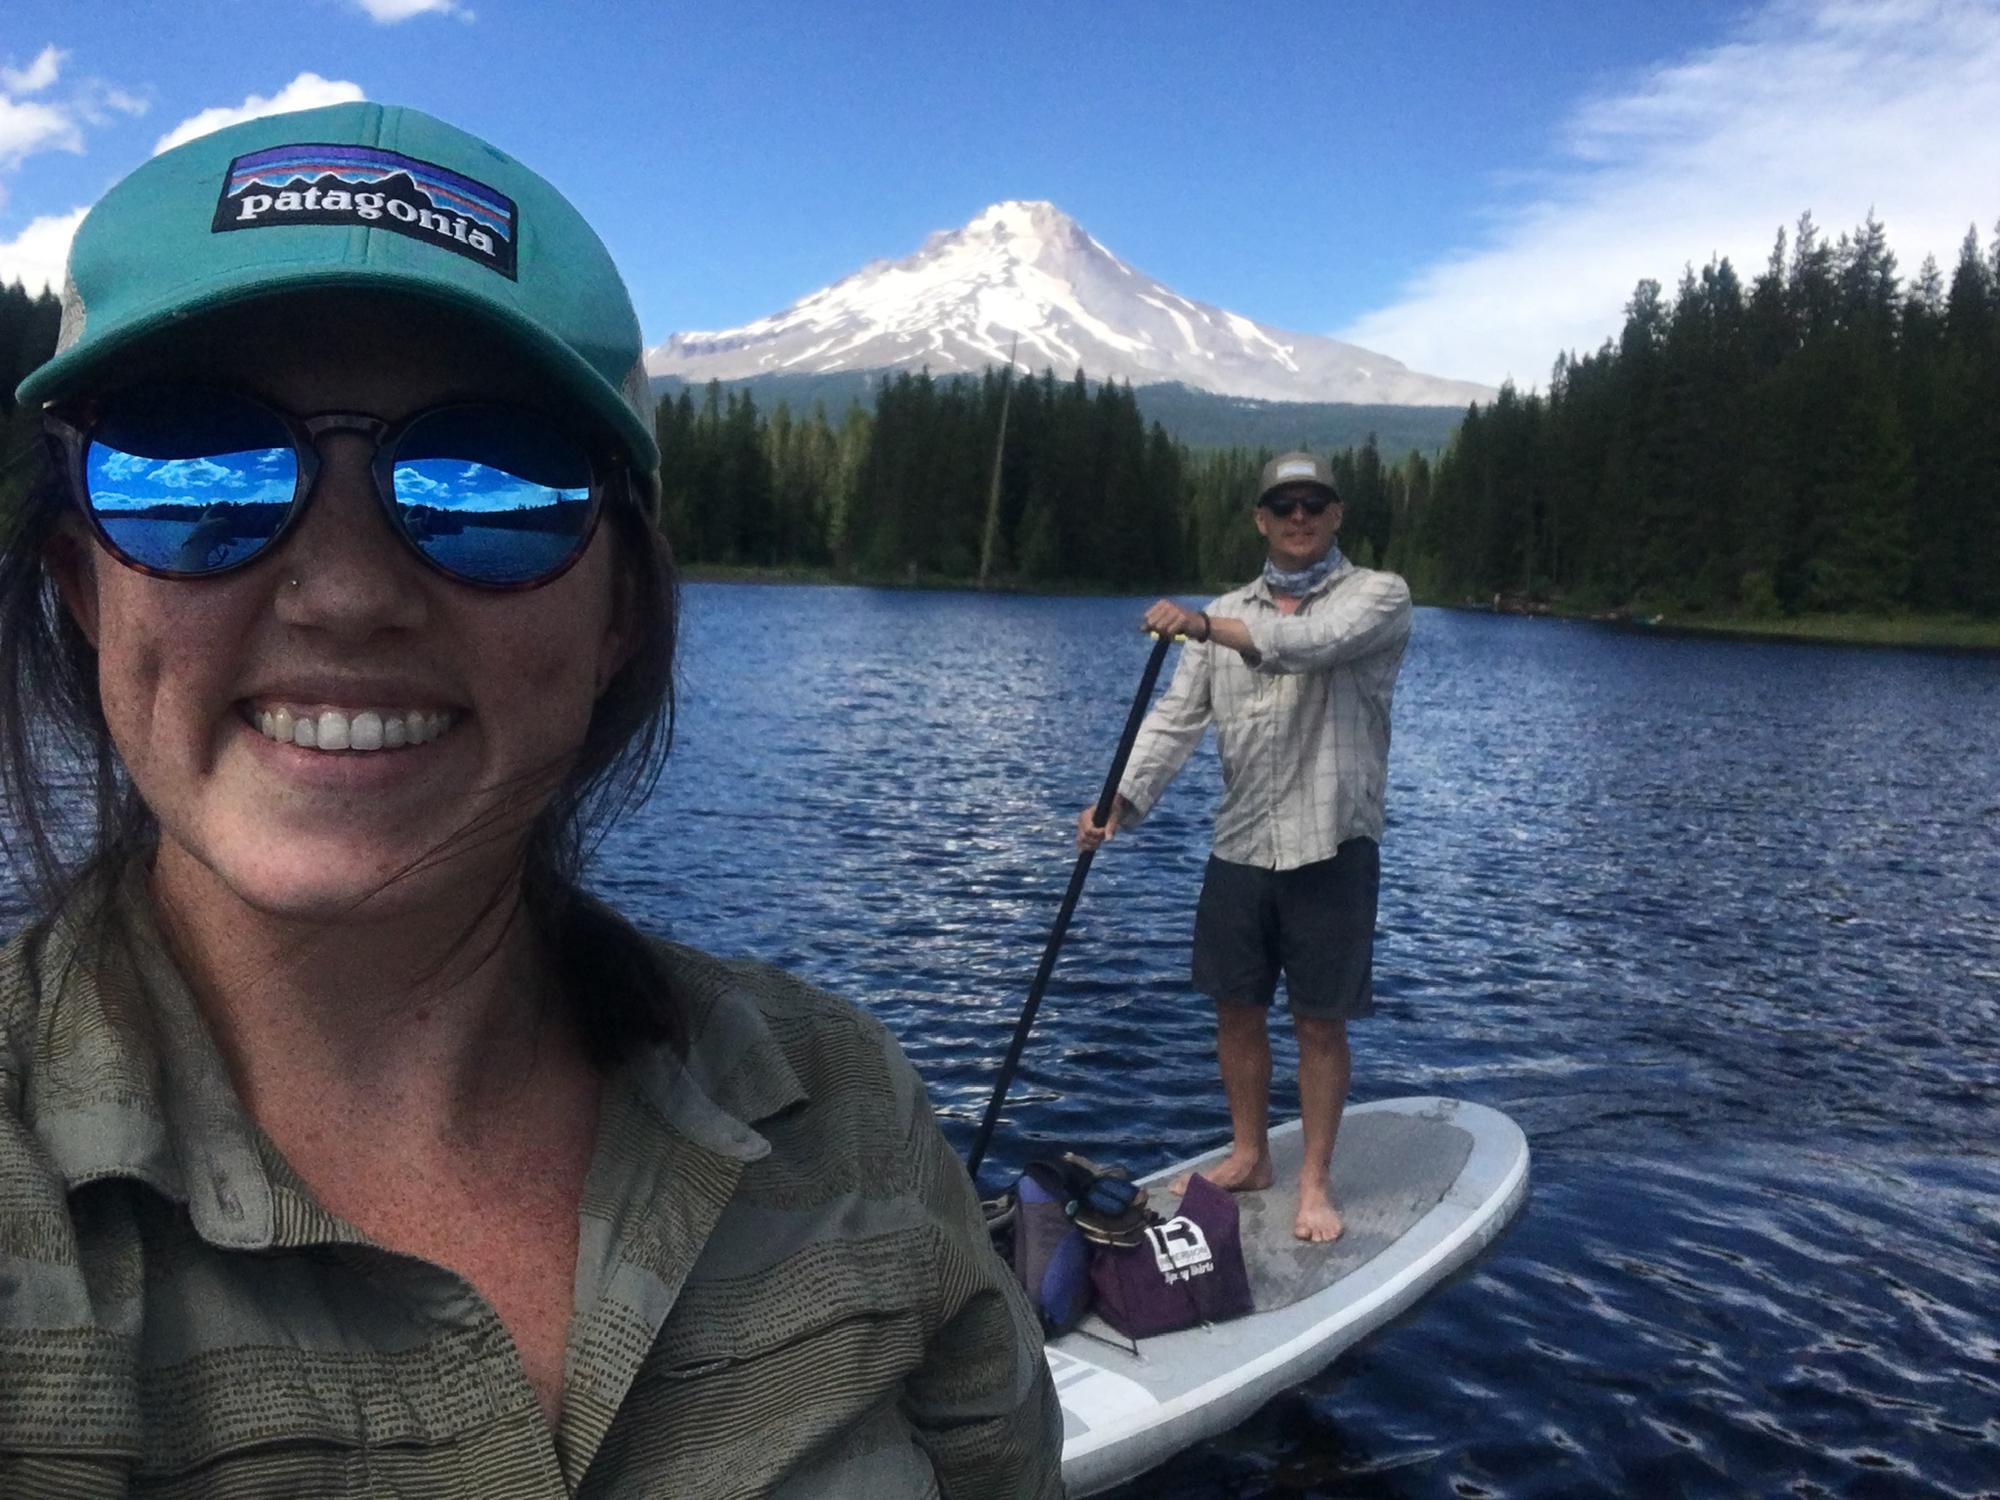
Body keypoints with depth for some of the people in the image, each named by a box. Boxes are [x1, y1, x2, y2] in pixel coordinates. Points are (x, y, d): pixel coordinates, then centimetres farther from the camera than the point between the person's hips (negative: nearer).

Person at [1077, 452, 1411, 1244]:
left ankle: (1315, 1180, 19)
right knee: (1236, 1007, 12)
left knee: (1320, 1021, 4)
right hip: (1239, 844, 4)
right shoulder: (1226, 614, 12)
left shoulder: (1378, 595, -2)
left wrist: (1208, 627, -35)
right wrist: (1121, 798, -13)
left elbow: (1316, 641, -24)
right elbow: (1177, 716, 2)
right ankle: (1248, 1156, 30)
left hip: (1331, 844, -4)